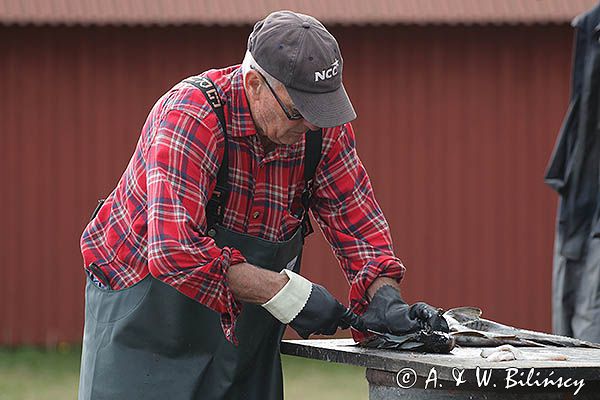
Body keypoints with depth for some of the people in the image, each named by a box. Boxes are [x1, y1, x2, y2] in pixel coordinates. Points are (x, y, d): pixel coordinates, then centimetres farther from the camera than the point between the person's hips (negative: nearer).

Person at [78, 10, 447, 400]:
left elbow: (356, 218, -2)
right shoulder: (189, 116, -28)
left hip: (245, 331, 5)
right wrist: (287, 294, -33)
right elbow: (176, 253, -35)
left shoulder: (324, 126, -10)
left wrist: (386, 300, -20)